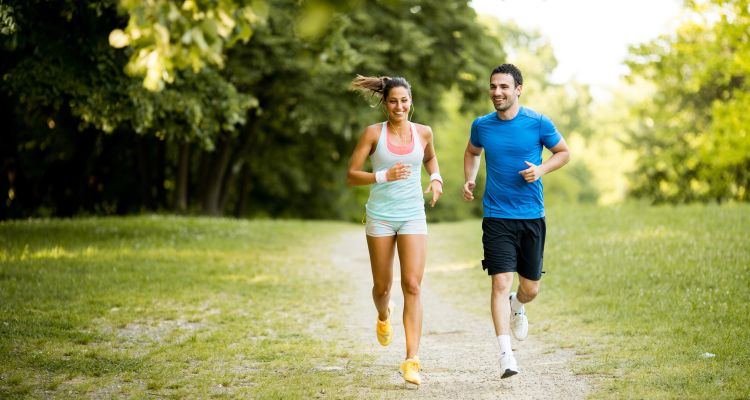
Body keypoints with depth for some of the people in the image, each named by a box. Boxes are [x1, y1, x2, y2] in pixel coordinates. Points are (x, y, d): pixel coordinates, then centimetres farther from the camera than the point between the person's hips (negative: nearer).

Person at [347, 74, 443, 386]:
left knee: (412, 286, -11)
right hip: (380, 216, -1)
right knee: (382, 286, 11)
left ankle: (411, 361, -13)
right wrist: (384, 176, -19)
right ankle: (383, 317, 49)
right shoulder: (373, 133, -5)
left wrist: (436, 179, 5)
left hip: (413, 217, 1)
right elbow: (351, 176, -4)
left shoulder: (423, 132, 2)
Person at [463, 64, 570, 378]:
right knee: (501, 283, -13)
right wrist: (469, 179, 4)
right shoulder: (481, 125, 2)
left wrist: (541, 169, -10)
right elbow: (472, 152, 23)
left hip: (531, 216, 0)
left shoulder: (538, 123, -4)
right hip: (496, 217, 0)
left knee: (530, 288, 9)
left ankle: (517, 307, 46)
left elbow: (563, 153, 9)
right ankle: (505, 353, -11)